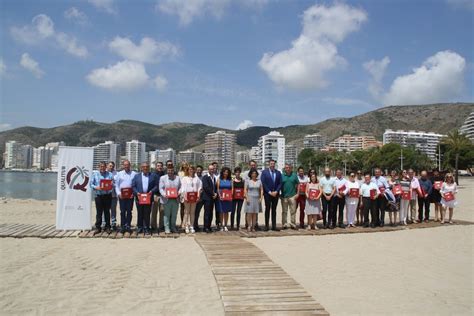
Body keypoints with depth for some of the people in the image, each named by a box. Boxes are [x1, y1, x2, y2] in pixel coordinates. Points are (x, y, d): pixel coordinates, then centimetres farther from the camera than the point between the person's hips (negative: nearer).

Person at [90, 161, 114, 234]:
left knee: (107, 212, 7)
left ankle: (107, 227, 16)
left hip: (107, 195, 0)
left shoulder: (110, 174, 6)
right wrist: (96, 187, -15)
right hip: (98, 195, 0)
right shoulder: (95, 174, 6)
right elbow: (91, 184, 4)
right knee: (99, 212, 3)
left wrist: (111, 187, -17)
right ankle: (98, 227, 11)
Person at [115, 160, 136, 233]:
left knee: (129, 211, 2)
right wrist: (118, 193, -5)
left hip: (130, 195, 0)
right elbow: (116, 185, 8)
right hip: (122, 195, 1)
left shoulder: (134, 174, 5)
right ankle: (122, 226, 6)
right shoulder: (119, 174, 10)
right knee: (122, 211, 2)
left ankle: (128, 226, 9)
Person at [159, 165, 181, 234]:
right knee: (167, 215, 2)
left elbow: (180, 187, 12)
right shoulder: (163, 178, 3)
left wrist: (178, 193, -7)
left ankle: (173, 227, 21)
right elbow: (161, 188, -1)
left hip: (175, 199, 3)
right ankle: (167, 228, 10)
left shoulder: (177, 178, 11)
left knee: (174, 215, 9)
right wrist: (164, 194, -18)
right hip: (167, 199, -3)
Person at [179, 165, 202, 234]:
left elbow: (199, 187, 10)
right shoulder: (184, 178, 2)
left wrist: (198, 196, 1)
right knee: (187, 212, -1)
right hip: (187, 196, -3)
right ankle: (186, 227, 3)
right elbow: (183, 188, -4)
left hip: (194, 196, 3)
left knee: (192, 212, 7)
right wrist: (184, 196, -14)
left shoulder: (196, 178, 10)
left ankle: (191, 226, 12)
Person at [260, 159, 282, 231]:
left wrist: (276, 191, -7)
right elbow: (263, 183, -6)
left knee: (274, 210, 7)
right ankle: (267, 226, 4)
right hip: (267, 194, -3)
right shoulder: (264, 172, -1)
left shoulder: (278, 173, 9)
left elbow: (280, 183, 6)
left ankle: (274, 226, 9)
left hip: (275, 194, 3)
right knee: (267, 209, 0)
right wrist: (269, 192, -10)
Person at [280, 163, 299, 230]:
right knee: (284, 211, 6)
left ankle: (293, 224, 10)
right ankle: (284, 225, 13)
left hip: (292, 196, 0)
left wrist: (297, 193, -1)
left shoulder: (294, 175, 5)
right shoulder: (282, 176, 3)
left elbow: (298, 184, 6)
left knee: (293, 211, 2)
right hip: (284, 196, 0)